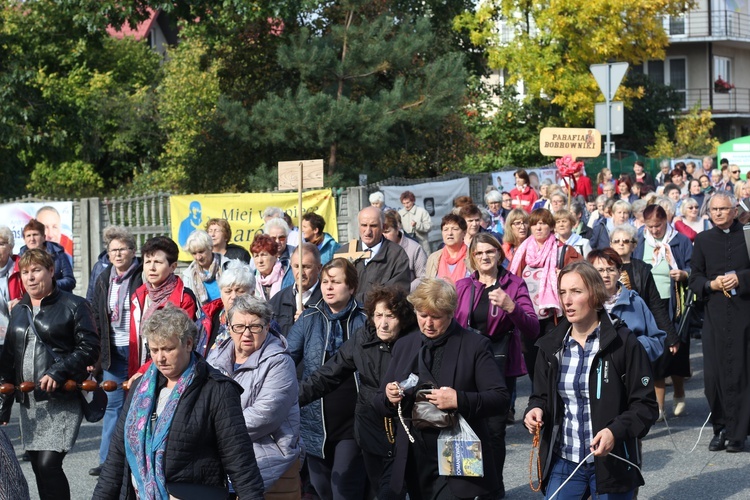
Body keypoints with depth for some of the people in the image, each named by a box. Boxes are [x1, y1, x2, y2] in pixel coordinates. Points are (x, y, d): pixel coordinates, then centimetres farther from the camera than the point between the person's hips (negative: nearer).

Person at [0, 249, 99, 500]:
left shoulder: (74, 306, -2)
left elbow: (89, 347, -9)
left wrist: (58, 372, -20)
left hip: (63, 401, -6)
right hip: (29, 402, 6)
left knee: (49, 464, -14)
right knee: (39, 467, 7)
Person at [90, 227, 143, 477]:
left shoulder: (143, 277, -5)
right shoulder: (103, 280, 11)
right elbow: (97, 319, 14)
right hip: (113, 352, 5)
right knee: (112, 404, 6)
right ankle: (108, 459, 10)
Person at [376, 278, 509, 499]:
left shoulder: (474, 345, -3)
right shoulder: (404, 346, 11)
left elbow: (501, 399, -10)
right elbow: (380, 404, 15)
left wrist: (459, 400, -25)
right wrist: (389, 398, -9)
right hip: (415, 465, 5)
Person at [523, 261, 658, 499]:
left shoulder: (623, 343, -9)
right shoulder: (551, 346, 5)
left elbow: (645, 405, -8)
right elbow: (541, 396, 15)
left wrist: (616, 431, -25)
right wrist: (536, 410, -8)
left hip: (611, 463, -3)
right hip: (563, 462, 3)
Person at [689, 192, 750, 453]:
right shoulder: (703, 240, 11)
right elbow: (695, 278, 11)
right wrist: (712, 285, -8)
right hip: (714, 315, 2)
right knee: (714, 373, 0)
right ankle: (720, 428, 12)